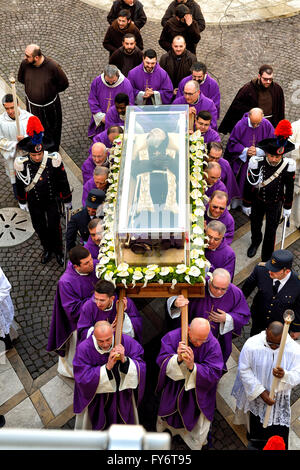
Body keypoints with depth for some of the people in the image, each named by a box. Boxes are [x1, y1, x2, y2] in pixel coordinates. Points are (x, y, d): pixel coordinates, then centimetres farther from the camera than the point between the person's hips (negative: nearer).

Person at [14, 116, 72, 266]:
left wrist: (67, 201, 0)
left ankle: (58, 251, 40)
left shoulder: (53, 160, -24)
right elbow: (20, 184, -4)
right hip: (34, 204, 1)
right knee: (39, 228, 20)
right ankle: (47, 249, 47)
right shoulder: (22, 164, -22)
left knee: (54, 227, 12)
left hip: (52, 202, -1)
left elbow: (63, 181, -9)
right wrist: (22, 202, 8)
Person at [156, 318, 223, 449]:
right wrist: (178, 359, -40)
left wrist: (192, 366, -39)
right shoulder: (173, 336, -21)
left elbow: (214, 374, -24)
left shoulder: (213, 344, -24)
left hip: (199, 393, -1)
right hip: (174, 388, 2)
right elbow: (161, 360, -19)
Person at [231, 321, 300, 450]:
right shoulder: (251, 344, -25)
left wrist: (284, 375, -41)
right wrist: (260, 392, -21)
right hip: (254, 393, 1)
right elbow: (244, 370, -16)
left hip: (279, 397, 0)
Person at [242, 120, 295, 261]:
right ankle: (255, 242, 58)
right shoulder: (256, 163, -26)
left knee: (271, 231, 8)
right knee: (255, 225, 24)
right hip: (257, 201, 1)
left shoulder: (287, 166, -23)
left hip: (275, 204, -1)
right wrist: (246, 204, -3)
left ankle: (267, 258, 31)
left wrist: (287, 207, 1)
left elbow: (289, 188, -7)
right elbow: (248, 185, -12)